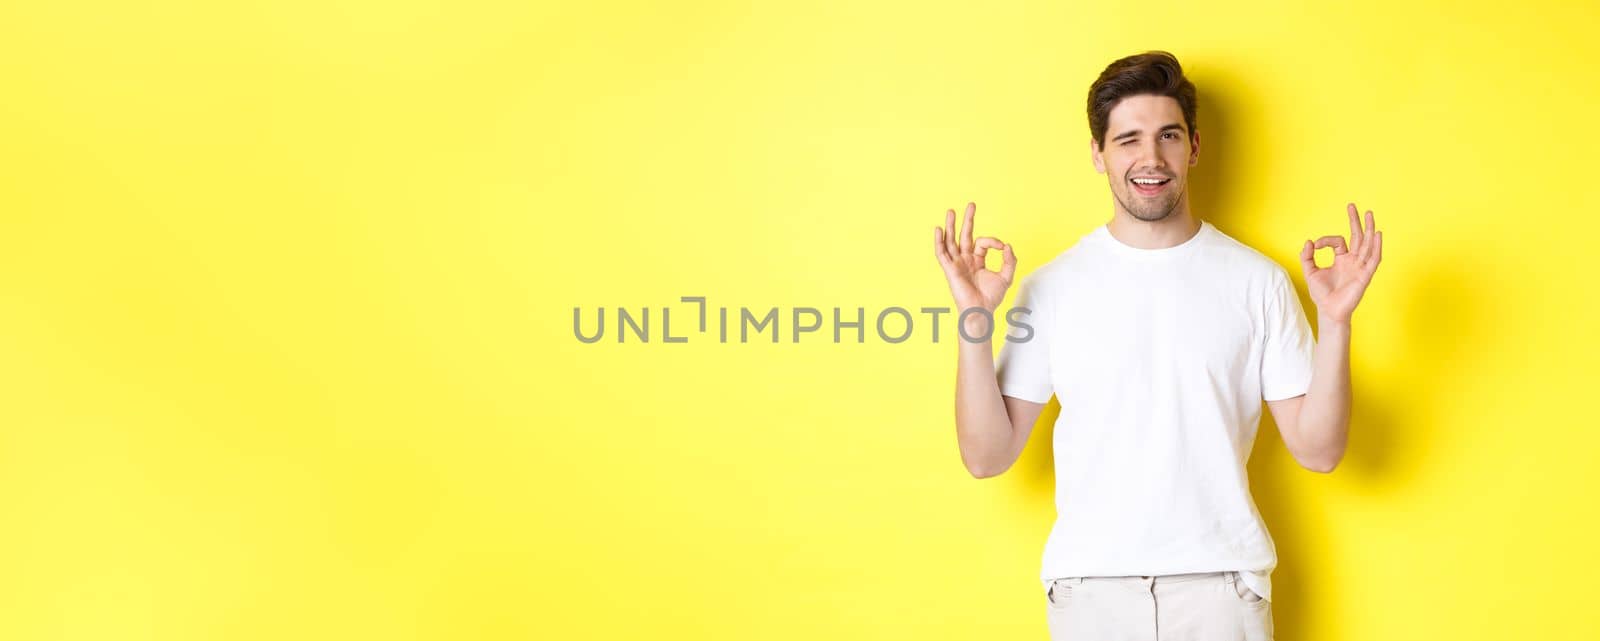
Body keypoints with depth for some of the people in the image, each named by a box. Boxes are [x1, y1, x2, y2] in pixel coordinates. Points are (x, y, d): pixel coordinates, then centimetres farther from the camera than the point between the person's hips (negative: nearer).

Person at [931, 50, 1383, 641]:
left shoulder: (1258, 281, -1)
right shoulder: (1051, 287, -1)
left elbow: (1317, 450, -1)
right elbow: (986, 456, -4)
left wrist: (1336, 319, -12)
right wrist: (974, 320, -13)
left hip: (1221, 582, 0)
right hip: (1089, 584, 0)